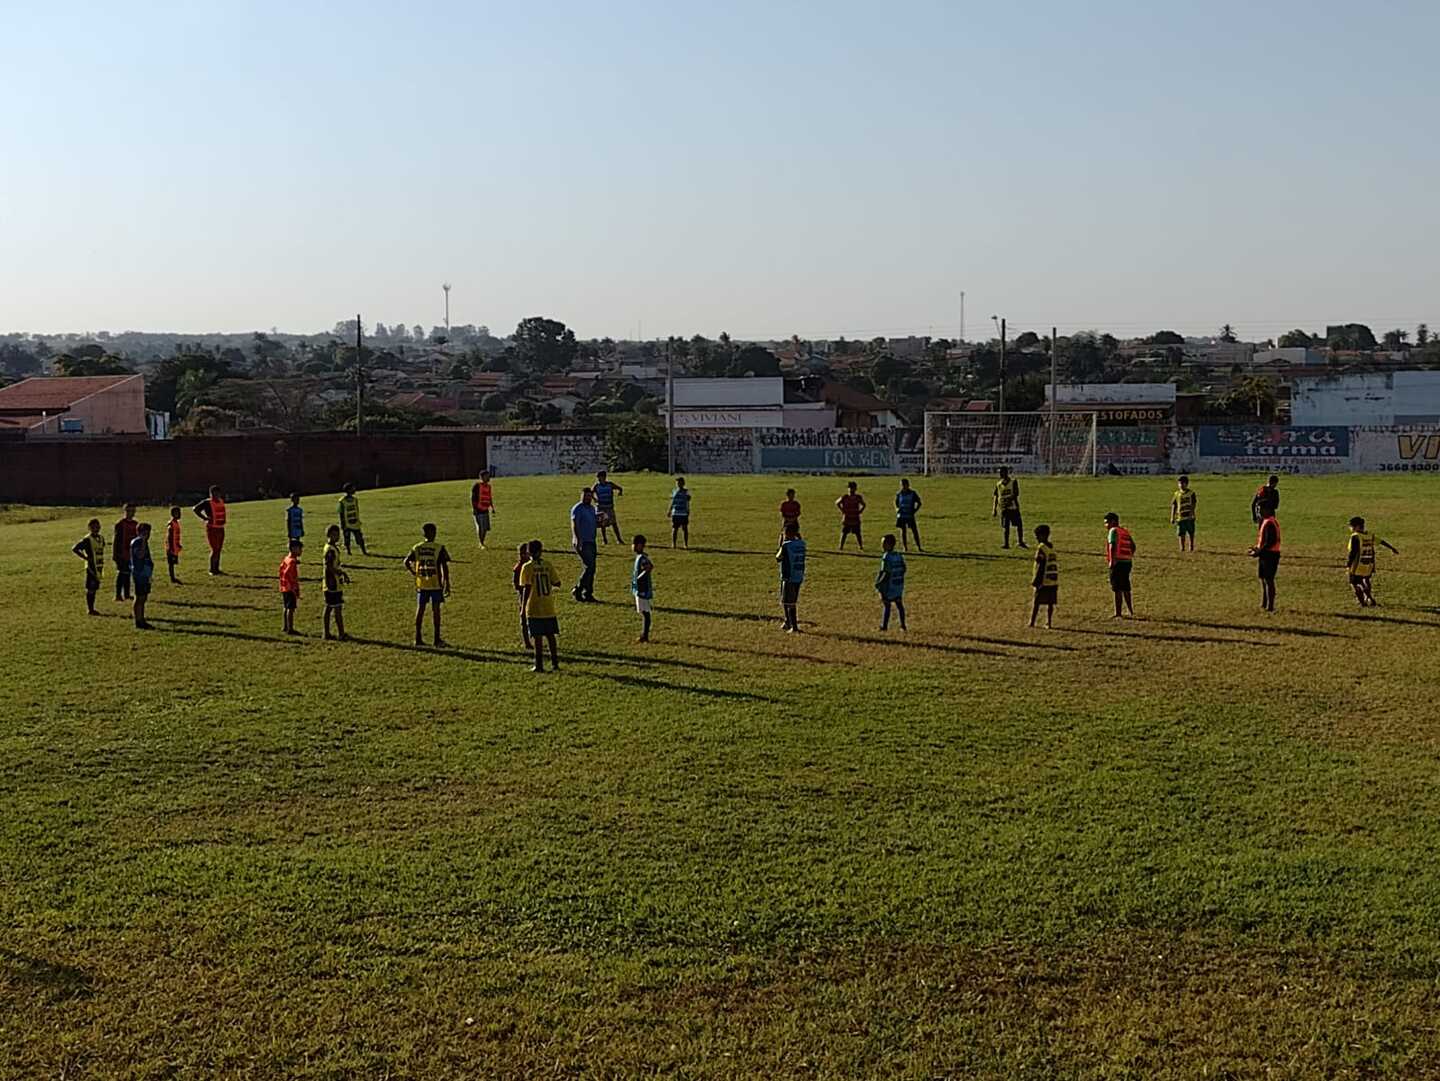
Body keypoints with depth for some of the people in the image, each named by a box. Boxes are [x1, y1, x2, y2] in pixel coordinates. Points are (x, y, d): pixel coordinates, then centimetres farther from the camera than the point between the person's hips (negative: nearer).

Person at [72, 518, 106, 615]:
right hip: (91, 567, -7)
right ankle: (90, 609, 3)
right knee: (90, 589, -2)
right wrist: (85, 557, -13)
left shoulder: (101, 537, 9)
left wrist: (102, 566, 12)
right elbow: (75, 549, -14)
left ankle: (92, 608, 19)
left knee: (95, 588, 12)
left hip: (99, 567, 7)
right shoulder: (87, 539, -11)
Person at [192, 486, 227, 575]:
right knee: (214, 549, -9)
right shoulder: (207, 502, -12)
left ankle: (216, 569, 20)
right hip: (212, 529, -7)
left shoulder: (221, 501, 10)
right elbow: (195, 509, -16)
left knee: (219, 550, 12)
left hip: (221, 528, 7)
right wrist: (204, 518, -14)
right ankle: (212, 570, -1)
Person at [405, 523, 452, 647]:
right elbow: (444, 567, -11)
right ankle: (437, 639, 4)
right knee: (435, 610, 2)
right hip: (436, 584, -3)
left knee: (420, 609, 10)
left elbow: (406, 562, -4)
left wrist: (414, 573, 9)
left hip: (421, 584, 3)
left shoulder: (417, 548, 2)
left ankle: (418, 638, 13)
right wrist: (447, 584, -8)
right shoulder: (439, 548, -8)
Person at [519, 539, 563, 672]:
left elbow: (527, 588, -13)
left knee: (538, 637, 0)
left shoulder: (527, 567, -9)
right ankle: (555, 663, 15)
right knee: (550, 636, 11)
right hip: (549, 608, 3)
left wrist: (523, 608, -7)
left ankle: (539, 665, 2)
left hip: (534, 609, -3)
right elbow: (557, 584, 0)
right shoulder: (548, 565, 1)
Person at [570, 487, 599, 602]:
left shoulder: (592, 508, 16)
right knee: (589, 566, -15)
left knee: (592, 568, 8)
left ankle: (588, 594, 14)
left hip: (591, 542, 8)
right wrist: (577, 540, -34)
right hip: (582, 543, -8)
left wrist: (600, 522, 1)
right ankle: (577, 590, -6)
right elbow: (574, 525, -20)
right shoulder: (577, 509, -10)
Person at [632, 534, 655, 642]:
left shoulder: (642, 558, -19)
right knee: (644, 613, 14)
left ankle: (645, 636, -2)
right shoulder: (639, 557, 11)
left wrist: (639, 577, -25)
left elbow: (651, 567, -34)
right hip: (640, 589, 10)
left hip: (643, 590, -10)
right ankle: (644, 635, 21)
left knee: (645, 612, -5)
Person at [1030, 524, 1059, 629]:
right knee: (1050, 603, 8)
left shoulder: (1041, 548, -11)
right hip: (1054, 580, 6)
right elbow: (1056, 564, 14)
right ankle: (1049, 623, 7)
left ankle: (1032, 622, 4)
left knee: (1036, 602, 2)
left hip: (1044, 581, -6)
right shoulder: (1052, 548, 11)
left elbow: (1041, 566, -15)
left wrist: (1036, 581, -12)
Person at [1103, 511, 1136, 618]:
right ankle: (1130, 610, 28)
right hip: (1128, 562, 8)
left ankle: (1118, 613, -4)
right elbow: (1133, 546, 19)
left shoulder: (1113, 531, -6)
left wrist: (1111, 560, -20)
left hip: (1118, 562, -8)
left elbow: (1113, 546, -18)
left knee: (1117, 589, -4)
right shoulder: (1125, 531, 18)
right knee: (1125, 588, 20)